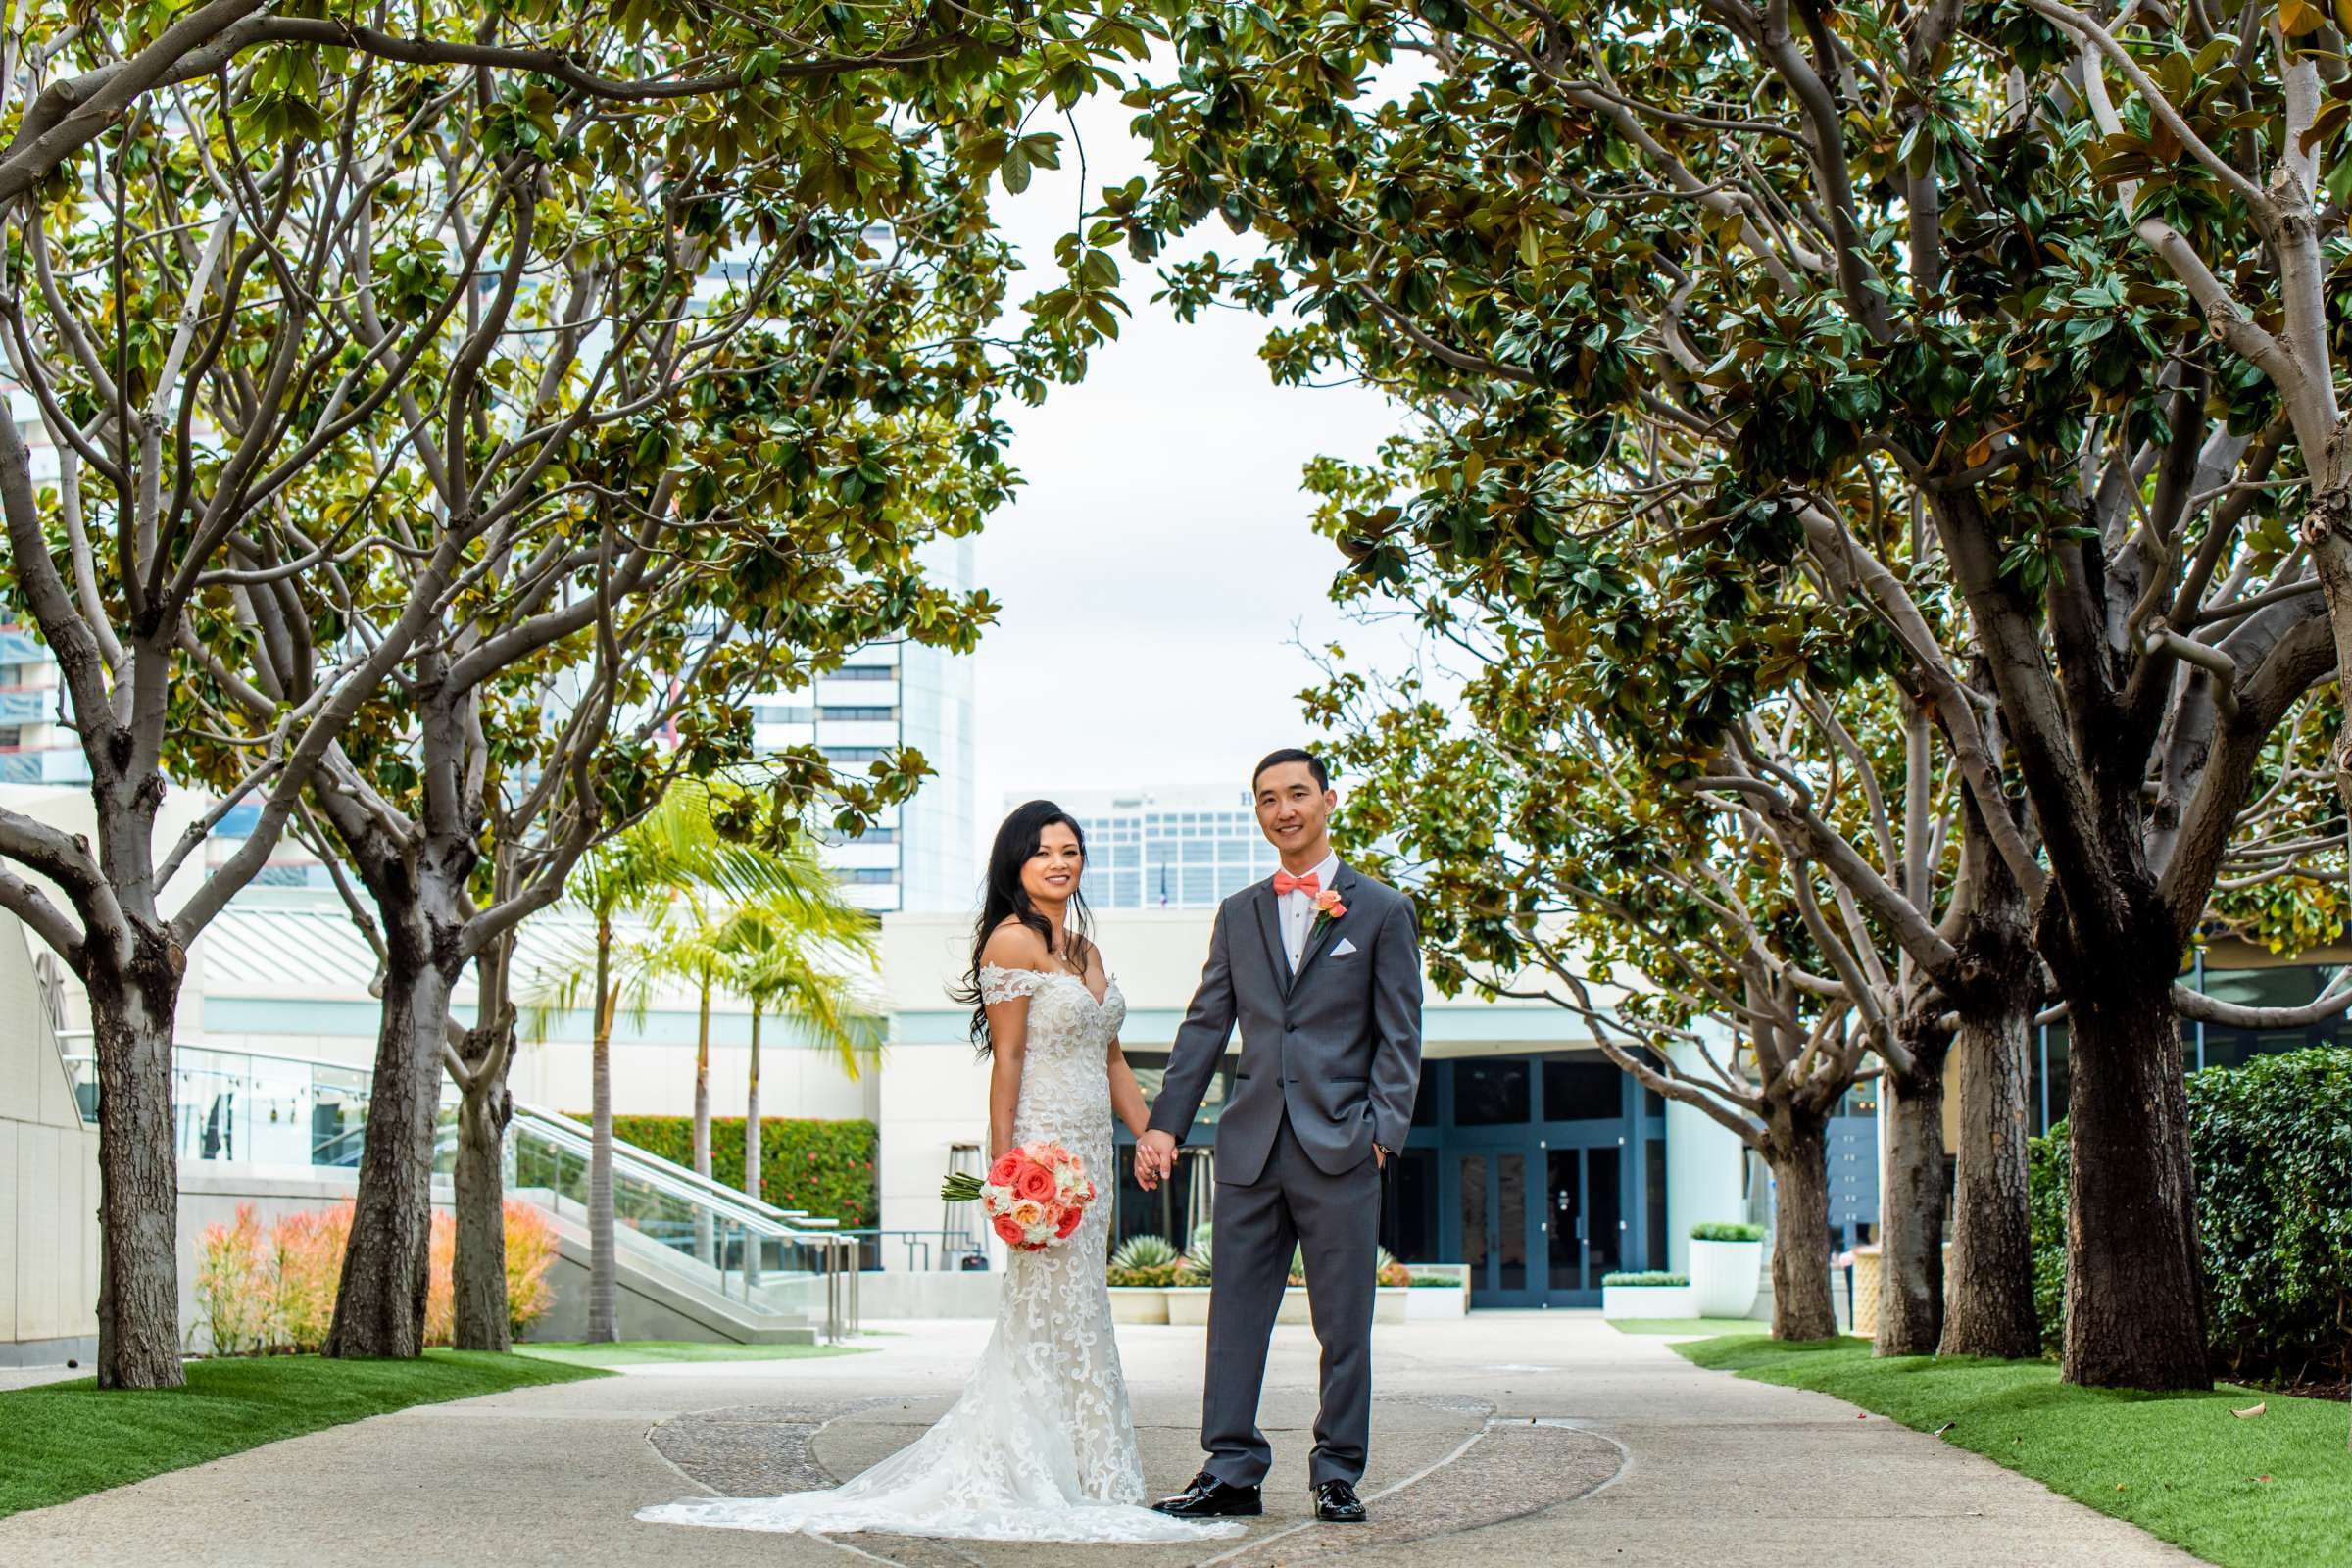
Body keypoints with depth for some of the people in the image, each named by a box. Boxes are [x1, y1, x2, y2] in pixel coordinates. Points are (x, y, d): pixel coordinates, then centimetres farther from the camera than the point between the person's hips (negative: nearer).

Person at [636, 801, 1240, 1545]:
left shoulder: (1085, 948, 16)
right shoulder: (1011, 941, -9)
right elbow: (1006, 1060, -13)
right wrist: (1005, 1169, -17)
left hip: (1092, 1150, 9)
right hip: (1044, 1144, -9)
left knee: (1054, 1316, 10)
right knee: (1060, 1316, -5)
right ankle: (1085, 1488, 0)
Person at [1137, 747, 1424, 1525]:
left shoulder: (1381, 910, 4)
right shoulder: (1238, 914, 14)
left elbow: (1399, 1035, 1)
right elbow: (1204, 1025, 14)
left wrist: (1383, 1129, -9)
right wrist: (1165, 1122, 6)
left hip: (1338, 1147, -3)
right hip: (1251, 1142, 3)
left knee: (1344, 1322, 2)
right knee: (1235, 1311, 3)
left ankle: (1337, 1474, 10)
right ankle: (1232, 1470, 8)